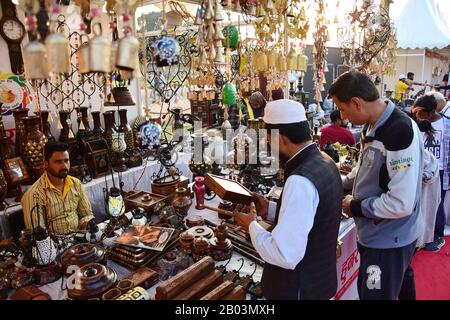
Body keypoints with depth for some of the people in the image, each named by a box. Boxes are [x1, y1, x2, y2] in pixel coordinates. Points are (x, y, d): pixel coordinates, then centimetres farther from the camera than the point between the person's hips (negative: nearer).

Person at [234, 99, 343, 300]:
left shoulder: (300, 181, -31)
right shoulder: (324, 162, -2)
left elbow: (285, 255, -31)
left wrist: (252, 226, -17)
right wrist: (270, 210, 3)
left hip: (300, 288, -8)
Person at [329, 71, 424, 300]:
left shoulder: (400, 132, -27)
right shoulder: (373, 126, 2)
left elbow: (401, 204, -29)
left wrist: (356, 207, -17)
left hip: (390, 239, -8)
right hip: (379, 233, 9)